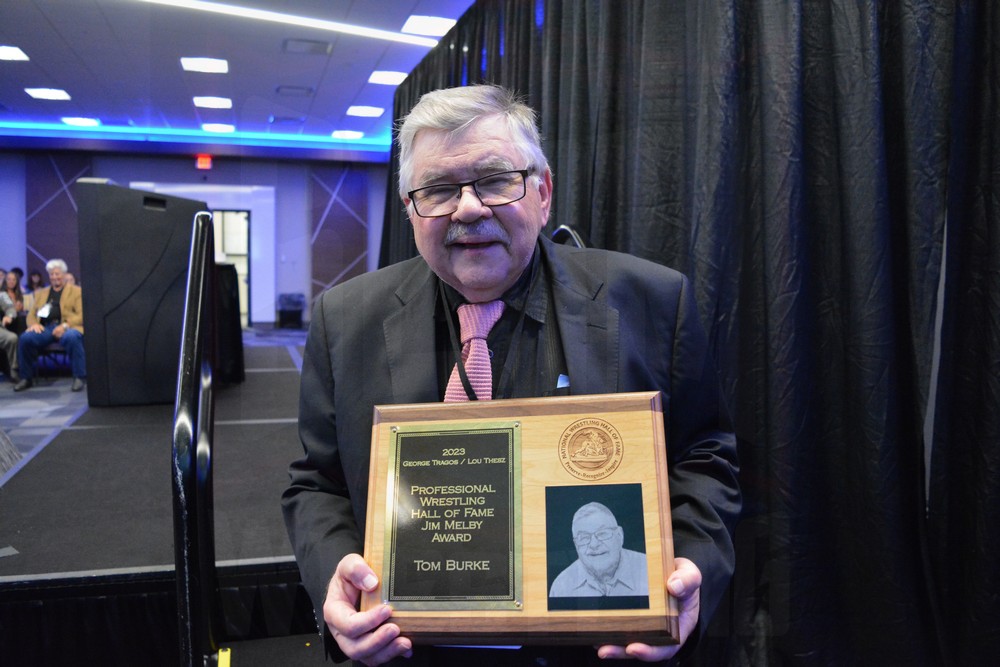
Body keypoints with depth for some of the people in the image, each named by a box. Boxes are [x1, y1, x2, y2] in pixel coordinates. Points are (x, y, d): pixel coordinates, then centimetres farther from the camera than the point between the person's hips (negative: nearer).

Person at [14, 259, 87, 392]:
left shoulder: (76, 291, 14)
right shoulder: (41, 293, 27)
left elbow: (81, 315, 1)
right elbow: (31, 314, 22)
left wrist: (65, 326, -17)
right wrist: (34, 324, -4)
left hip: (67, 328, -4)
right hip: (45, 328, 4)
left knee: (72, 337, -39)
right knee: (25, 338, -27)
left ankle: (79, 377, -26)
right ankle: (26, 378, -9)